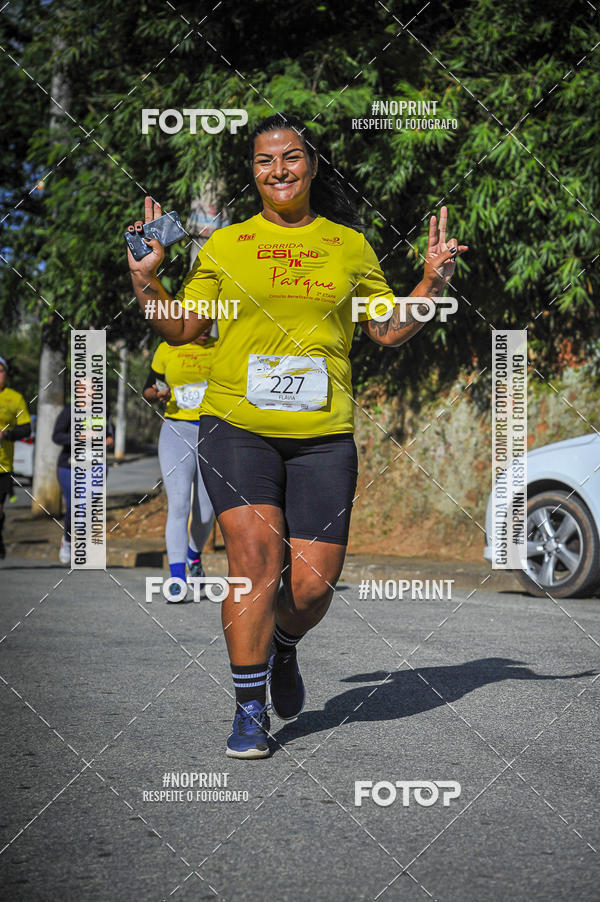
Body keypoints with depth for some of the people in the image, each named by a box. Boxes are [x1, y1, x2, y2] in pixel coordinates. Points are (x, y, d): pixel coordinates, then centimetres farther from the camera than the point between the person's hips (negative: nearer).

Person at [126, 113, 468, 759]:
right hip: (236, 425, -1)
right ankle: (249, 712, -2)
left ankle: (283, 646, 32)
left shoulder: (349, 245, 13)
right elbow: (181, 328, 12)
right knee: (255, 560, -15)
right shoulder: (225, 244, 10)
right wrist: (146, 276, -2)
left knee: (313, 584, -3)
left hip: (323, 434, 1)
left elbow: (389, 332, 17)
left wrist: (433, 280, 5)